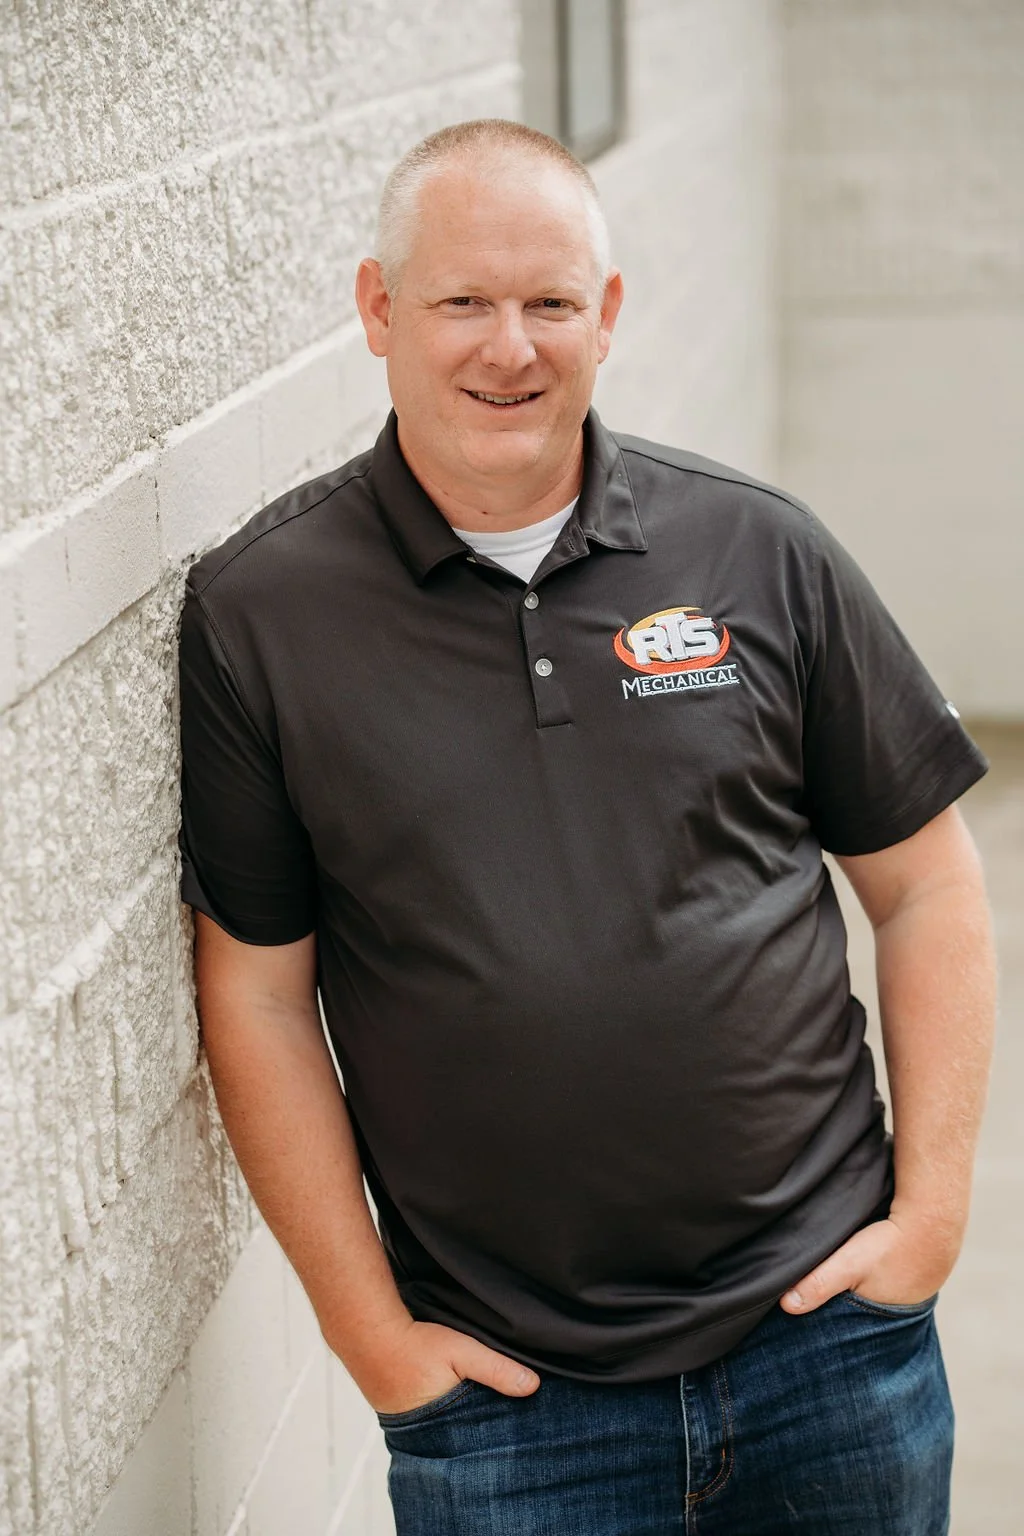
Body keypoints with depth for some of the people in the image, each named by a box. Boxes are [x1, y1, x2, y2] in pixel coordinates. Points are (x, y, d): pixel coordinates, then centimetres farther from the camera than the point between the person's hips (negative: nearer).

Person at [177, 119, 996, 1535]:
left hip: (826, 1324, 2)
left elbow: (926, 887, 6)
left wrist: (933, 1209, -1)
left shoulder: (759, 552, 0)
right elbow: (258, 994, -2)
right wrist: (371, 1334, -4)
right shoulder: (258, 612, -4)